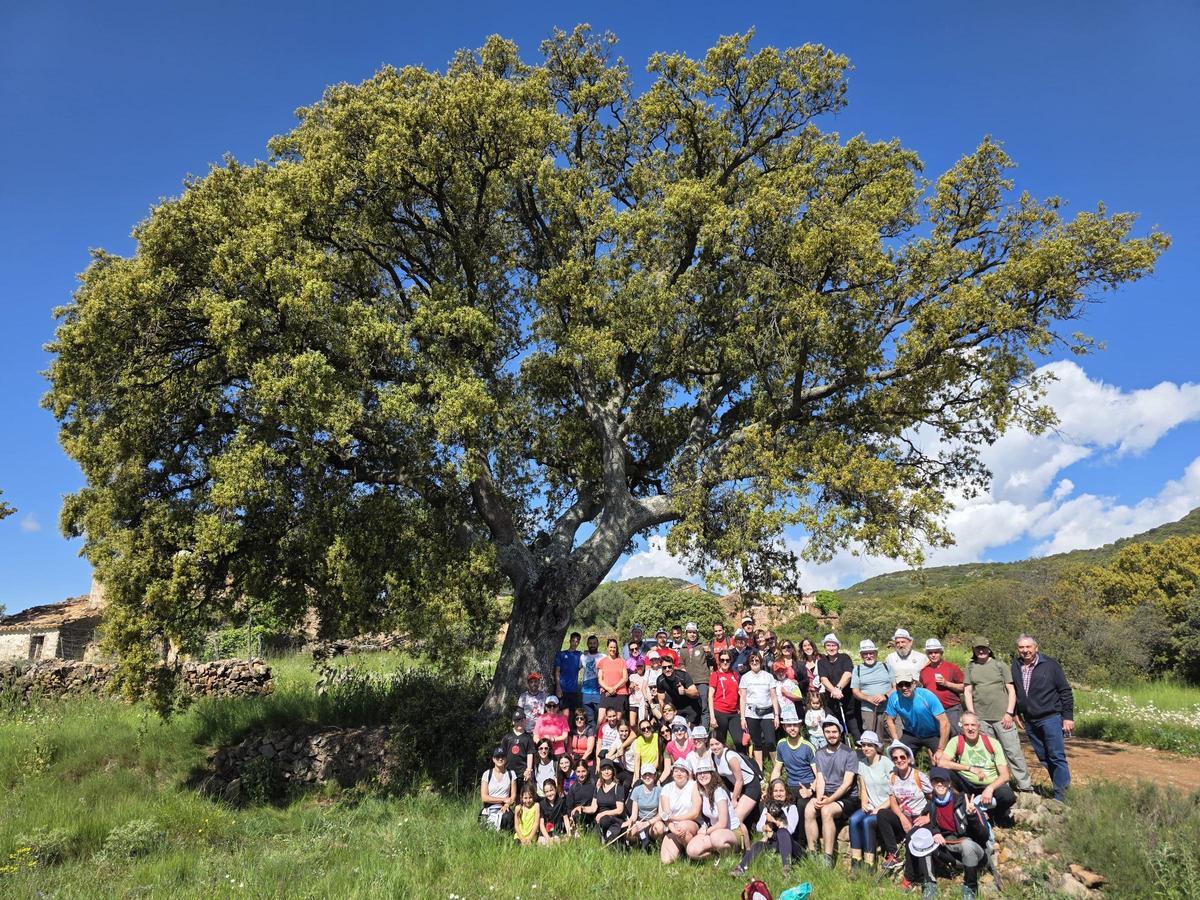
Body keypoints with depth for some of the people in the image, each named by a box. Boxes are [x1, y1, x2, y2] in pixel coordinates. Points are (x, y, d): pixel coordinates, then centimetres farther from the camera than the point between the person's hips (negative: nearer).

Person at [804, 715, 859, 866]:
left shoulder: (849, 753, -3)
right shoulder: (820, 753, 14)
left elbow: (847, 783, -10)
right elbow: (820, 779, 6)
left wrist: (830, 799, -20)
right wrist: (819, 798, -13)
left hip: (846, 797, -4)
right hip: (826, 796, 5)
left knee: (826, 810, -33)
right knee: (809, 809, -25)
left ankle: (828, 857, -27)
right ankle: (812, 853, -19)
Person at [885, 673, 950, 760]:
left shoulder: (927, 696, -28)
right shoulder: (894, 698, -19)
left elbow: (945, 723, -27)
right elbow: (890, 721, -3)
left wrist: (940, 750, -26)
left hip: (933, 734, -2)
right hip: (910, 734, 2)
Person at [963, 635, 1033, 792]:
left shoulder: (1000, 665, 5)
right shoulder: (970, 668, 10)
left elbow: (1011, 691, 3)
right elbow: (967, 692, 8)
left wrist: (1009, 713, -6)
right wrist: (971, 714, 0)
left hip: (1002, 717, -2)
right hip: (981, 719, 2)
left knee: (1013, 752, -2)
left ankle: (1025, 786, 6)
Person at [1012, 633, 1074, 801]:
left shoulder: (1050, 665, -6)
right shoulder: (1015, 667, 6)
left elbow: (1066, 691, -4)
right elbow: (1013, 691, 17)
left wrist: (1068, 717, -7)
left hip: (1050, 718, -5)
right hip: (1029, 721, 5)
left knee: (1057, 757, -4)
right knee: (1044, 759, 12)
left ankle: (1060, 796, 0)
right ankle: (1060, 786, 24)